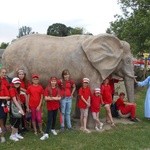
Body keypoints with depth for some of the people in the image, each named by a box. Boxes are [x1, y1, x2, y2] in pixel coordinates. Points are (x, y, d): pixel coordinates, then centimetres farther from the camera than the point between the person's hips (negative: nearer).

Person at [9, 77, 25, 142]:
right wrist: (20, 109, -25)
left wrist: (21, 108, 1)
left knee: (18, 121, 12)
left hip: (17, 107, 9)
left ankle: (16, 134, 23)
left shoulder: (17, 90, 13)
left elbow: (18, 100, 8)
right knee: (15, 121, -4)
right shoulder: (12, 89, -15)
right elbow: (14, 100, -21)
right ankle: (12, 135, 9)